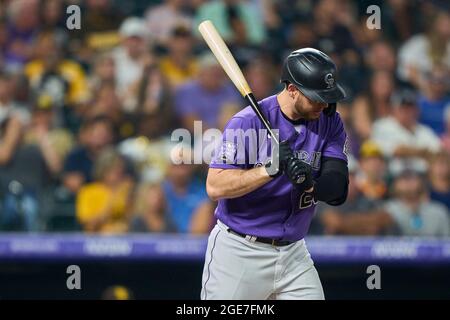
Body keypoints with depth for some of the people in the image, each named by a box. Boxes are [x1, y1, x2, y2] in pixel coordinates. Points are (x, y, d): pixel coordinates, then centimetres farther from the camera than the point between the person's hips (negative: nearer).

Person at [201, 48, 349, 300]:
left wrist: (308, 182, -30)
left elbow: (338, 192, -8)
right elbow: (215, 187, -22)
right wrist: (271, 168, -31)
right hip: (239, 251, -4)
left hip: (293, 254, 4)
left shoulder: (330, 123, 0)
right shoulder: (247, 122, -15)